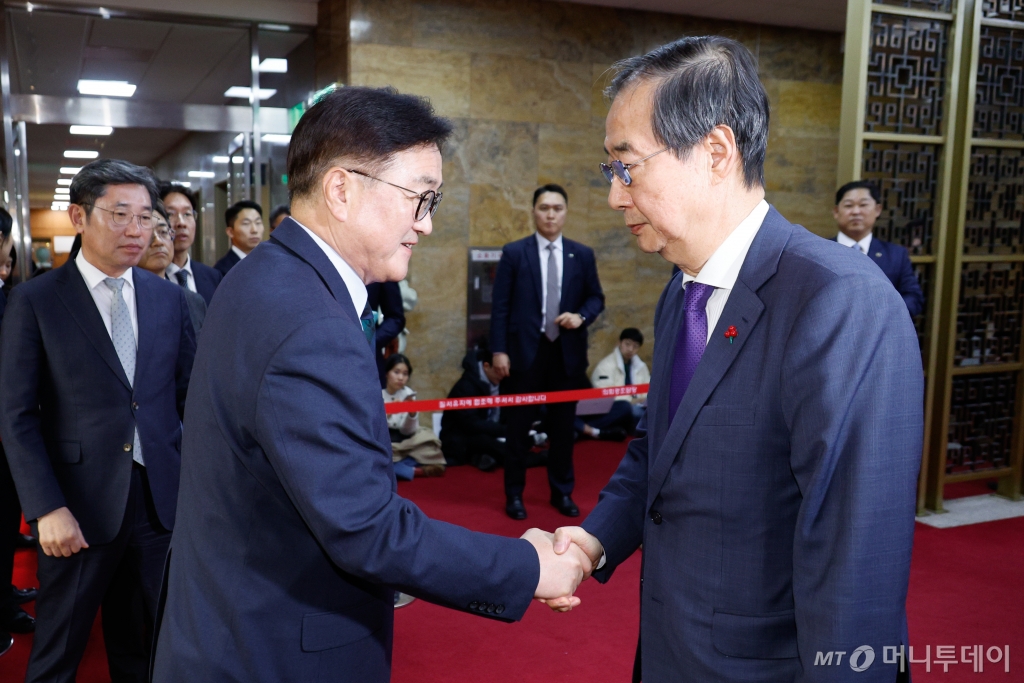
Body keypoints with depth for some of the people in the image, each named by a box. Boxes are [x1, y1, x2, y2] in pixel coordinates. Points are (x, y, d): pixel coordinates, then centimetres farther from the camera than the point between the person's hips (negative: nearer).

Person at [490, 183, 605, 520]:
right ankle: (514, 495, 18)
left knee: (563, 426, 11)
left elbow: (596, 298, 11)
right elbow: (500, 305, -3)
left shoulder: (583, 255, 6)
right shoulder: (514, 252, -1)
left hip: (567, 353, 2)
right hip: (525, 351, -2)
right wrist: (499, 350, -10)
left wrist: (581, 316, -11)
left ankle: (562, 492, 25)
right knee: (519, 426, 6)